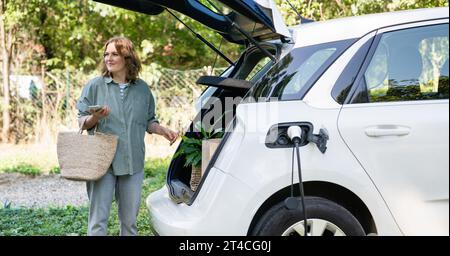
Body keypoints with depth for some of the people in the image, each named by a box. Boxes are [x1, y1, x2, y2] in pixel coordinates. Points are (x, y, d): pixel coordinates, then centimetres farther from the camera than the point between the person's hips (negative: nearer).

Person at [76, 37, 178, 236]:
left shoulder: (142, 89, 8)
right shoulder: (95, 86, 0)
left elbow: (148, 121, 17)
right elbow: (81, 121, 1)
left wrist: (163, 130, -2)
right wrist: (95, 117, -20)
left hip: (133, 163, 3)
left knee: (130, 219, 12)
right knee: (98, 218, -3)